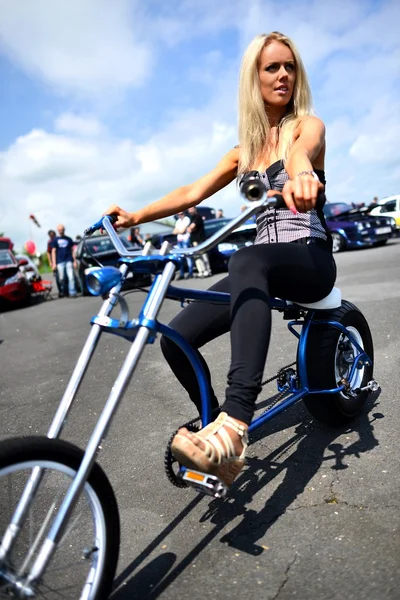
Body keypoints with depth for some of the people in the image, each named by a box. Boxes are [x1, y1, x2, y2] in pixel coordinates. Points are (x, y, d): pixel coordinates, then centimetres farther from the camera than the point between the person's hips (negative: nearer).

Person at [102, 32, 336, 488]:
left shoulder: (307, 124, 4)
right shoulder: (243, 151, 19)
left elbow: (302, 148, -22)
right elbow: (194, 192, 11)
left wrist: (301, 173, -47)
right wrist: (135, 216, -3)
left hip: (311, 260, -5)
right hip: (261, 268, 5)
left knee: (247, 261, -42)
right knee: (176, 339, -14)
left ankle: (235, 423, -50)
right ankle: (225, 446, 5)